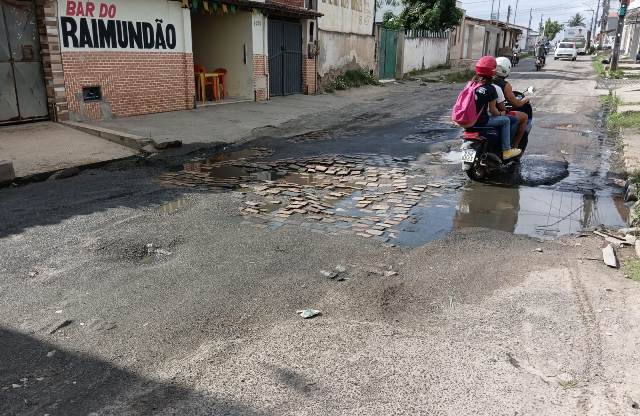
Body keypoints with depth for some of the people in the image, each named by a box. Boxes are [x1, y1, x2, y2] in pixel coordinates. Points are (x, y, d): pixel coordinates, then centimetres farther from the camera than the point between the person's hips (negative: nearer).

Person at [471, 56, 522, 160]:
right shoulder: (490, 88, -14)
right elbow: (492, 110, -10)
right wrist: (500, 113, 12)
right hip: (481, 122, -7)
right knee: (505, 120, 11)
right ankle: (506, 150, 11)